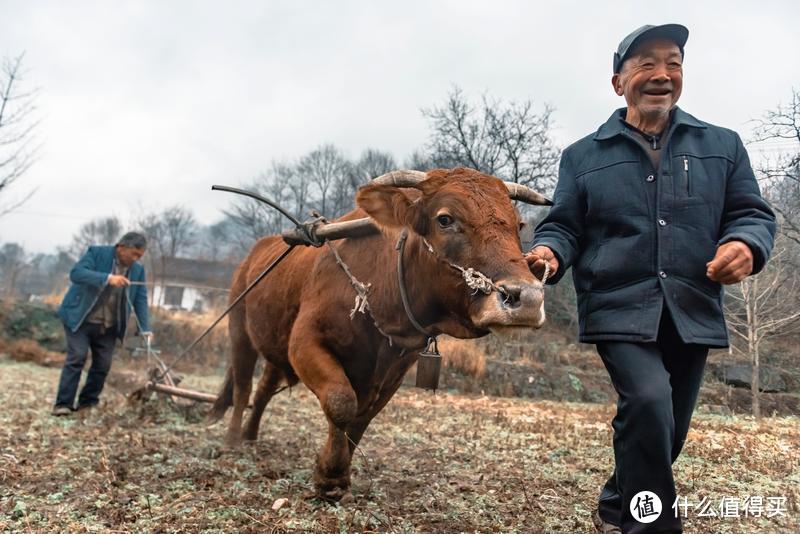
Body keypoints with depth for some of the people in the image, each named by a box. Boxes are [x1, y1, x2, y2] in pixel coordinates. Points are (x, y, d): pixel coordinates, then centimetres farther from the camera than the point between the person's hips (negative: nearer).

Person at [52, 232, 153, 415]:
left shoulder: (138, 270, 2)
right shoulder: (97, 253, -11)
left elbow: (140, 300, 0)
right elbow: (76, 273, -24)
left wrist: (145, 329, -11)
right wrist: (107, 278, -36)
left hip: (108, 326, 5)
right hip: (80, 319, -4)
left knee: (103, 364, 3)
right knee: (77, 357, -12)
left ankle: (88, 402, 17)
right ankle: (63, 404, -5)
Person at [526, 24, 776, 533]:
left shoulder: (722, 145, 11)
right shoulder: (583, 155, 7)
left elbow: (754, 213, 9)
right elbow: (563, 226, 5)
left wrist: (745, 244, -16)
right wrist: (549, 253, -19)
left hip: (693, 314, 4)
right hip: (619, 310, -3)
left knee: (668, 433, 13)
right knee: (648, 403, -26)